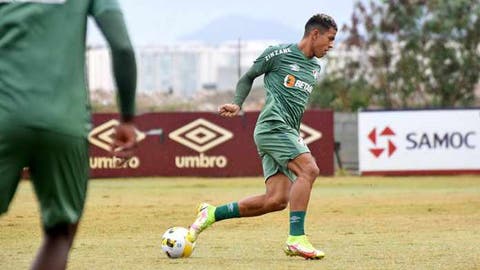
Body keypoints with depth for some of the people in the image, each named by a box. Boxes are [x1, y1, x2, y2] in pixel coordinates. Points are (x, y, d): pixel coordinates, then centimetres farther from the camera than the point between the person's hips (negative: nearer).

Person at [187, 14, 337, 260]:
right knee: (309, 170, -26)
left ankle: (211, 214, 9)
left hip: (289, 132, 8)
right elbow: (249, 76, 11)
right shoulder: (279, 54, 0)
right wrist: (237, 104, -2)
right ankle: (296, 239, -29)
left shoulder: (315, 67, 22)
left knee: (276, 200, -5)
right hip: (273, 126, -8)